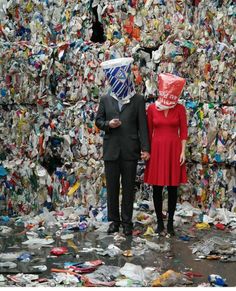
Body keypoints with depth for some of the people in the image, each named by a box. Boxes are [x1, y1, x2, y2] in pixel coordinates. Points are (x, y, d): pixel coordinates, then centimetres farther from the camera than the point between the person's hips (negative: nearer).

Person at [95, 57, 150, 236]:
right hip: (111, 150, 2)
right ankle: (114, 220, 19)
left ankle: (127, 221, 15)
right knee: (112, 187, 7)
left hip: (130, 151, -2)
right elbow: (98, 121, 11)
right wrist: (108, 124, -11)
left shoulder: (138, 100, 1)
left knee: (128, 187, 5)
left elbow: (142, 125, -1)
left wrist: (145, 148, -7)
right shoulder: (106, 99, 7)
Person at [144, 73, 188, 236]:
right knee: (157, 188, 4)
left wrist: (183, 151, -6)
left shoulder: (180, 108, -1)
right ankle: (160, 222, 15)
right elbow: (149, 132, 4)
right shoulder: (152, 108, 1)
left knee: (172, 188, 4)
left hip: (174, 150, 0)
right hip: (157, 150, 0)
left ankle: (170, 223, 15)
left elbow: (183, 131, 0)